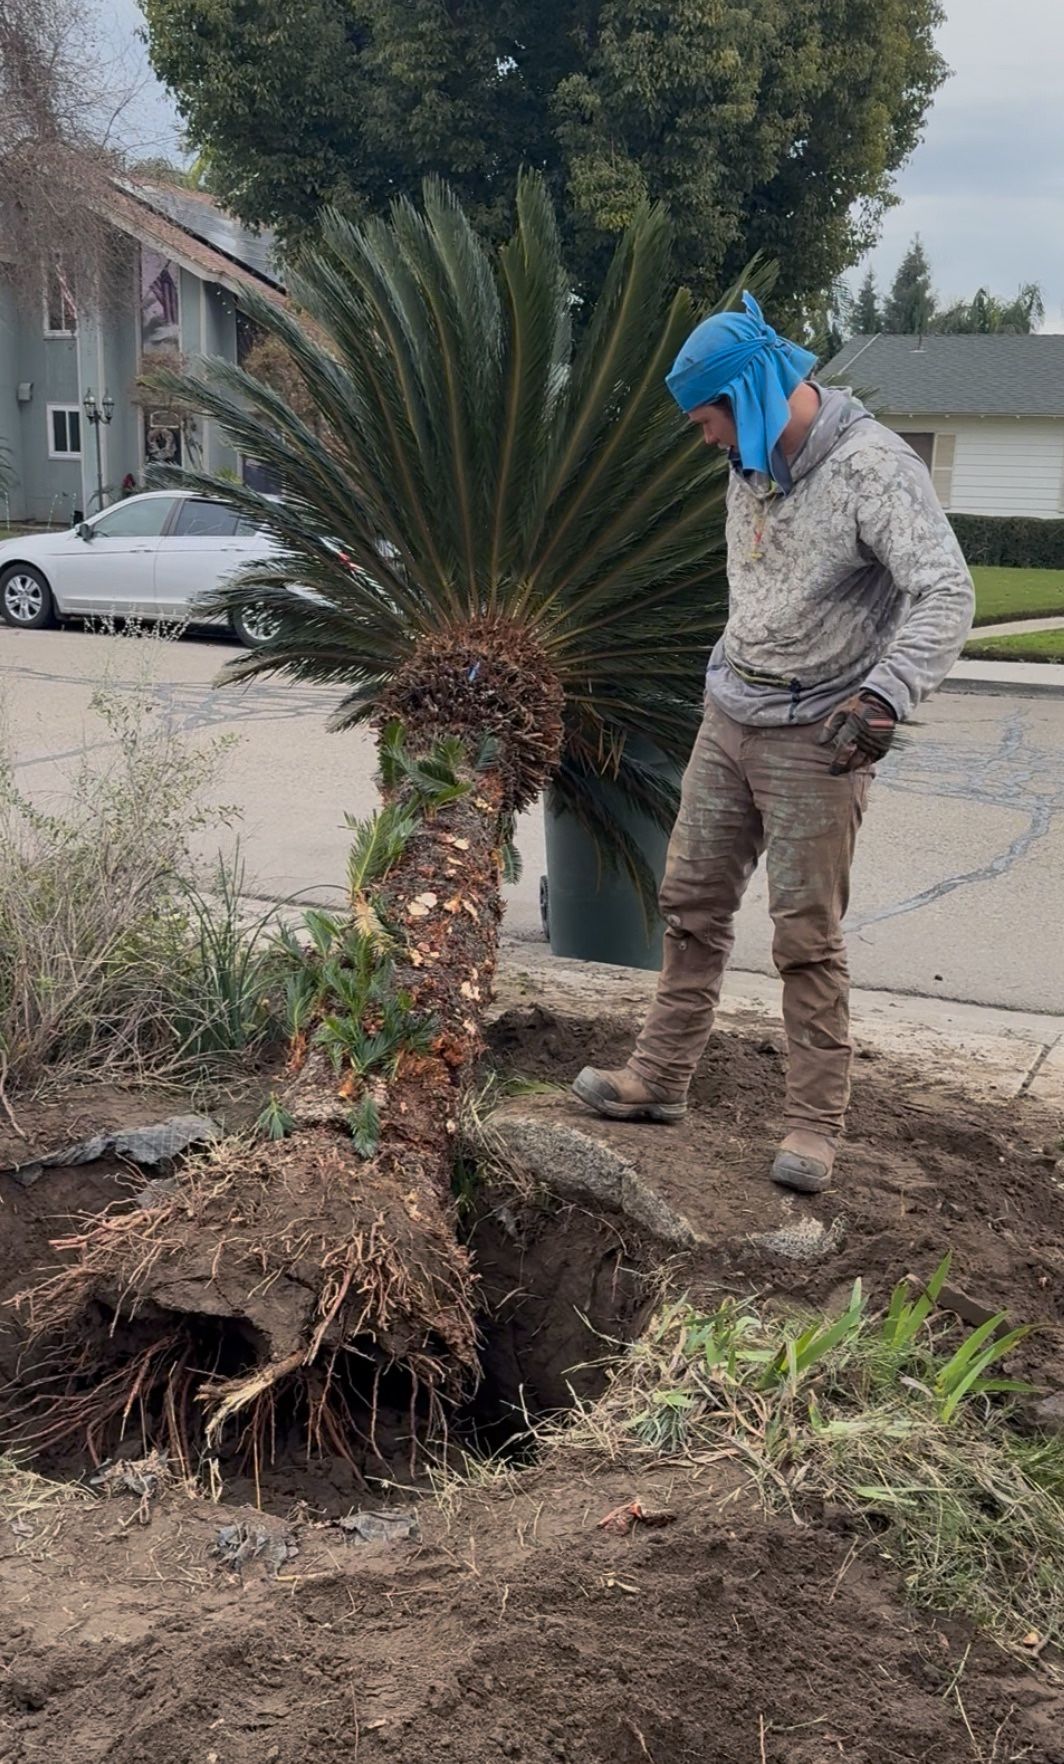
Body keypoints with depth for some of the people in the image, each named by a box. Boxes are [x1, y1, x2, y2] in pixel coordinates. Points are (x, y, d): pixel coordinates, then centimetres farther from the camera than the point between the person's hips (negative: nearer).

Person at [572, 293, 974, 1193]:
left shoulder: (872, 466, -18)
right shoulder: (751, 468, 9)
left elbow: (947, 594, -27)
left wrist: (886, 696, -37)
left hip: (815, 738, -7)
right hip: (729, 720, 8)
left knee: (807, 936, -3)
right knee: (692, 904, 11)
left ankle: (817, 1125, 9)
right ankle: (660, 1077, 23)